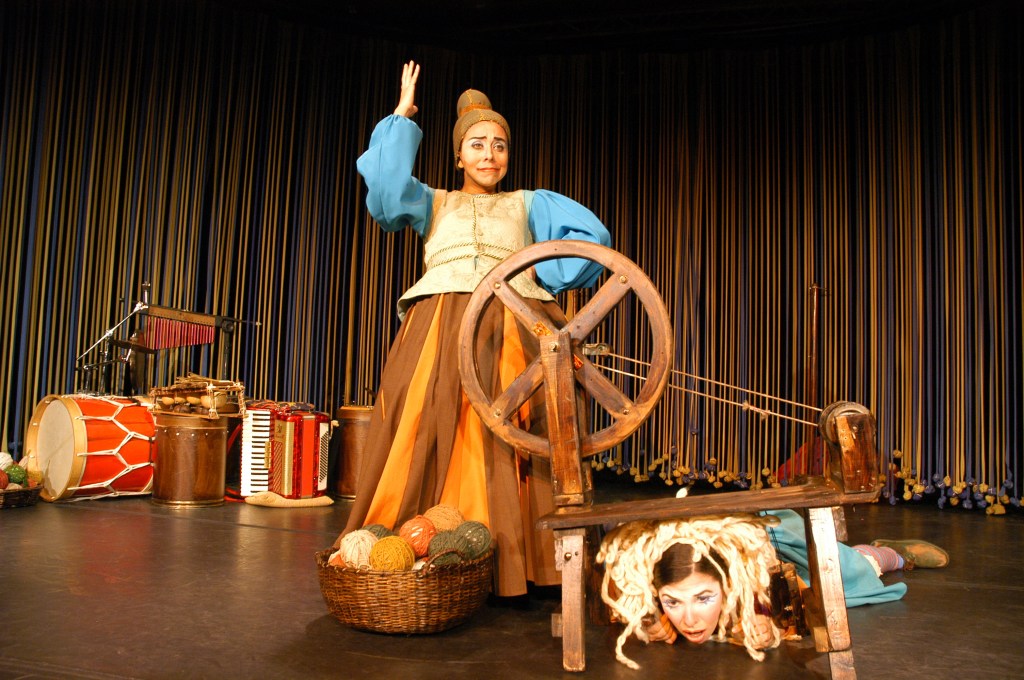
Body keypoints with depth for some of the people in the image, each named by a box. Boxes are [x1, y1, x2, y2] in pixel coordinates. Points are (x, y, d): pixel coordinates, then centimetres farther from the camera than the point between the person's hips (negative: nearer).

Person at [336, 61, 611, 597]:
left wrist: (539, 279, 4)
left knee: (507, 445, -10)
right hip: (440, 327, 1)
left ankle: (511, 566, -8)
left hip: (512, 328, 0)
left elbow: (592, 237, 15)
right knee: (428, 439, -11)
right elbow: (385, 185, 8)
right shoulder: (433, 203, 28)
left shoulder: (530, 204, 27)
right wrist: (401, 116, 15)